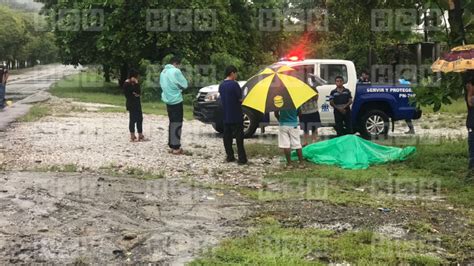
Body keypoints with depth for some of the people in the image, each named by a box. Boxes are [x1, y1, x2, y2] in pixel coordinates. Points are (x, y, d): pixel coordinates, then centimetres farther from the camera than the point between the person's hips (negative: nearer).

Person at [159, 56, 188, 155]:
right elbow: (184, 85, -9)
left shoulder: (163, 72, 10)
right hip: (176, 100, -8)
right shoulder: (176, 71, -15)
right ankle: (176, 148, -6)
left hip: (168, 100, 8)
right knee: (177, 123, -4)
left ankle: (171, 146, 17)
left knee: (172, 123, 15)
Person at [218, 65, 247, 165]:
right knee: (239, 137, -4)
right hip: (236, 116, -7)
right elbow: (240, 99, -13)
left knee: (227, 136, 11)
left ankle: (230, 156, 16)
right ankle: (242, 158, -5)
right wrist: (240, 100, 8)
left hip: (226, 116, 7)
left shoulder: (221, 85, 8)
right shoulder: (234, 84, -15)